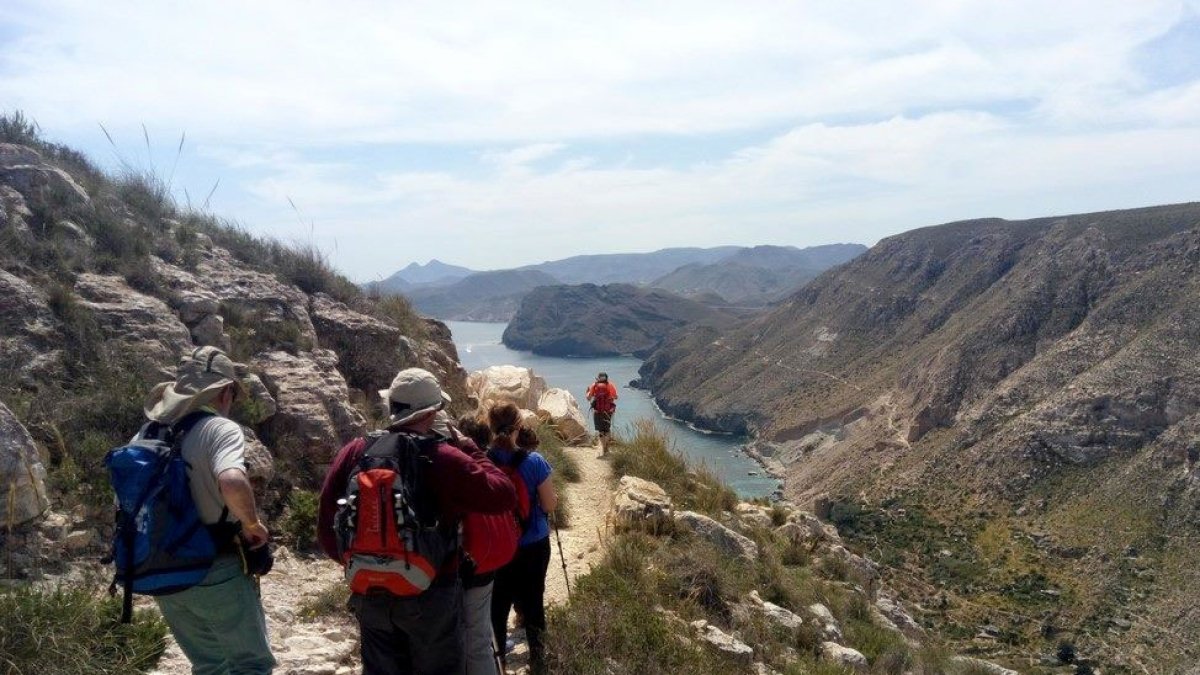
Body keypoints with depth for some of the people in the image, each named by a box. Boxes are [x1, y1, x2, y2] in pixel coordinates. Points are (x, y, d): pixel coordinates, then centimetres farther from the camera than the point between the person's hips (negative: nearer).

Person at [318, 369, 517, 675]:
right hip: (431, 594, -4)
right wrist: (473, 452, -2)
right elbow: (504, 497, -15)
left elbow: (327, 525, 1)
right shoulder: (443, 459, -19)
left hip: (370, 595, 4)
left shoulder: (353, 453, -6)